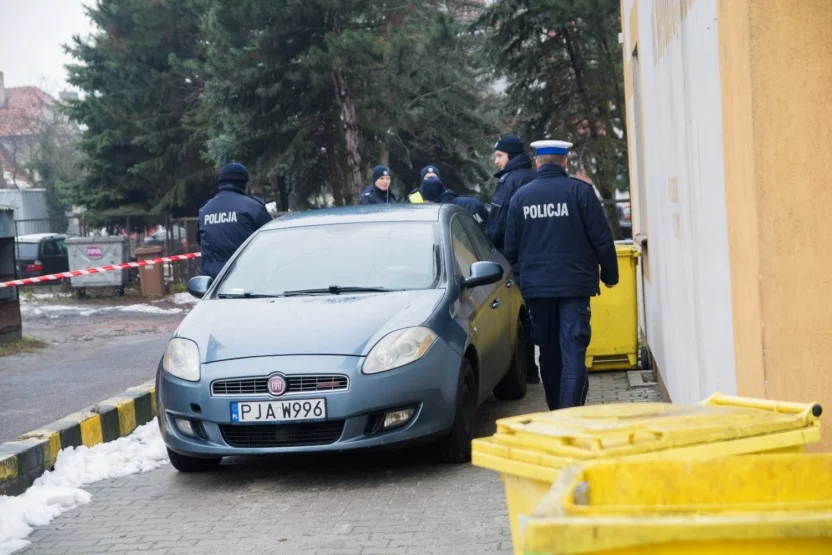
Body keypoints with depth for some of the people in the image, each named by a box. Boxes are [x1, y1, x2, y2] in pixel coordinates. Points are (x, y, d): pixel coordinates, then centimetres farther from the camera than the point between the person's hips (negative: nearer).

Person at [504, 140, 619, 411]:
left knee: (549, 351, 14)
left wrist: (519, 277, 23)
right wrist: (610, 275, 6)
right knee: (573, 352, -5)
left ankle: (556, 411, 23)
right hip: (575, 284, -3)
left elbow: (511, 247, 9)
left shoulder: (520, 196, 3)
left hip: (536, 286, 3)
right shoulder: (580, 191, -6)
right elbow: (602, 239, -5)